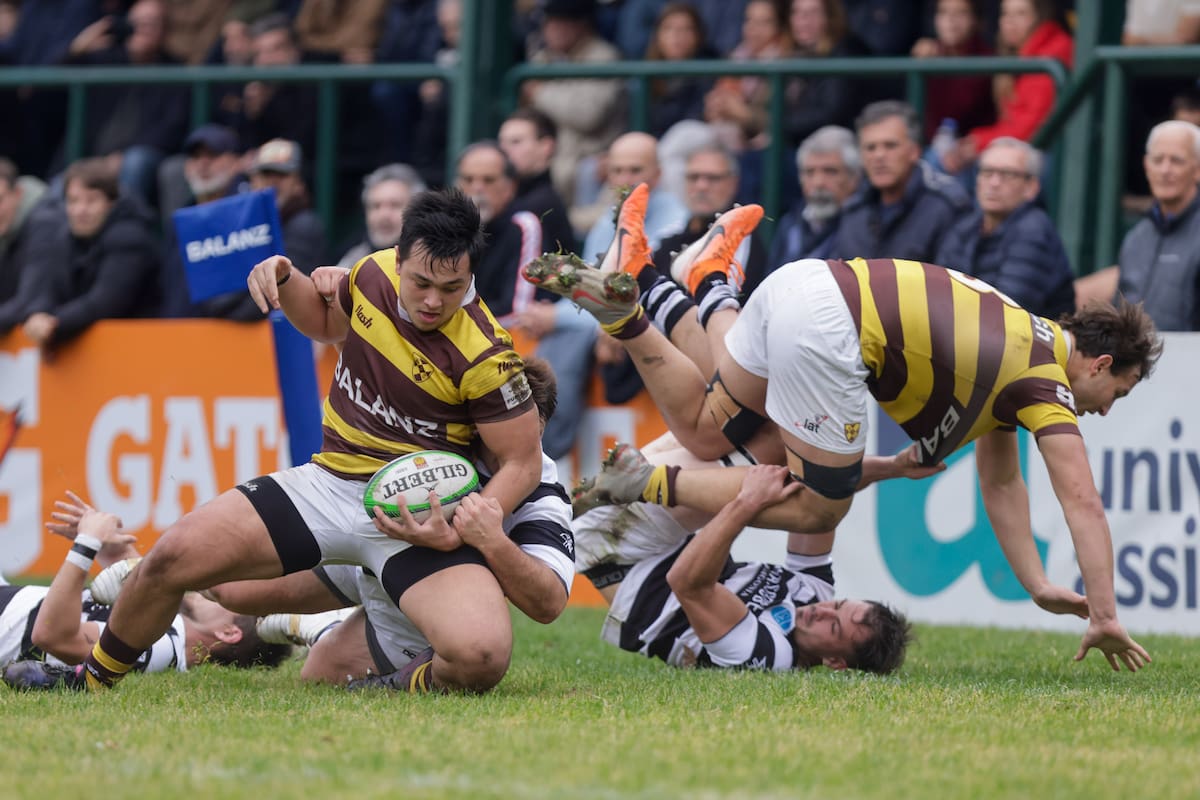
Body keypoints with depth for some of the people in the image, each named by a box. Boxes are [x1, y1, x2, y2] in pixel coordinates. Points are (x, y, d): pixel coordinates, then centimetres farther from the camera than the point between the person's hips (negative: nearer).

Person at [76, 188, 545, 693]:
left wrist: (458, 532, -24)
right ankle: (93, 679, 17)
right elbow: (327, 323, 22)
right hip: (332, 481, 5)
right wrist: (284, 278, 2)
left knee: (480, 657, -32)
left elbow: (522, 461, -10)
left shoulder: (484, 357, -19)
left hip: (421, 517, -5)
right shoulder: (374, 274, -2)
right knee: (175, 556, -10)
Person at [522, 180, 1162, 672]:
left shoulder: (1017, 349, 25)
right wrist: (1105, 616, -6)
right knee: (818, 506, 1)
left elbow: (1001, 484, 30)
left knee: (705, 431, 19)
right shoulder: (1046, 382, -1)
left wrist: (1039, 588, 23)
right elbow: (1083, 503, -8)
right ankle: (654, 485, -5)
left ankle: (623, 299, 7)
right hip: (823, 325, -9)